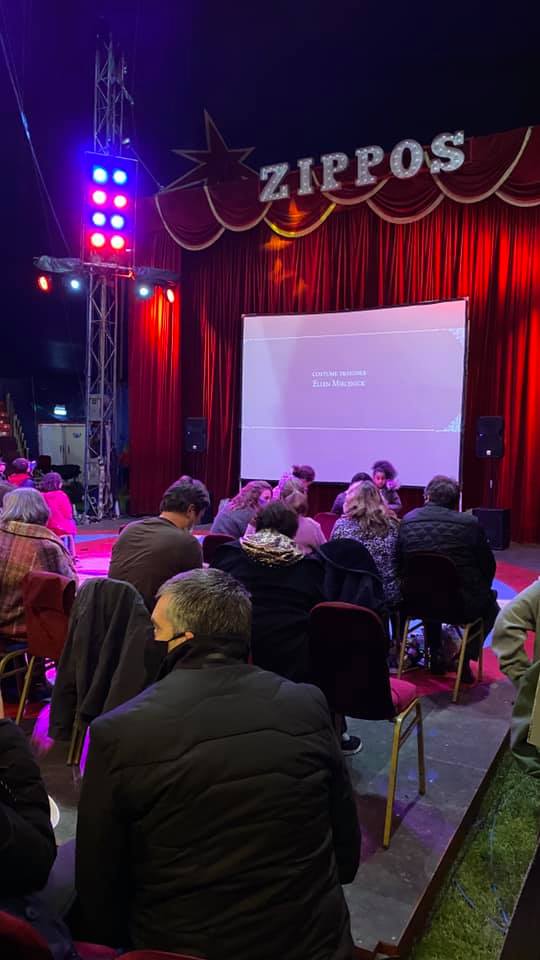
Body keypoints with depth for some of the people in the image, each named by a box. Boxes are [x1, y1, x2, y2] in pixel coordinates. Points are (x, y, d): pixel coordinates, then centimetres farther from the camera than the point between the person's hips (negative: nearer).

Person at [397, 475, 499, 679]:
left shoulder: (407, 520, -5)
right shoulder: (470, 523, -13)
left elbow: (399, 564, 3)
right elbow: (488, 566, -3)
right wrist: (479, 591, 17)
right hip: (464, 605, -3)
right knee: (490, 603, 30)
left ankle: (436, 654, 35)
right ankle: (465, 656, 18)